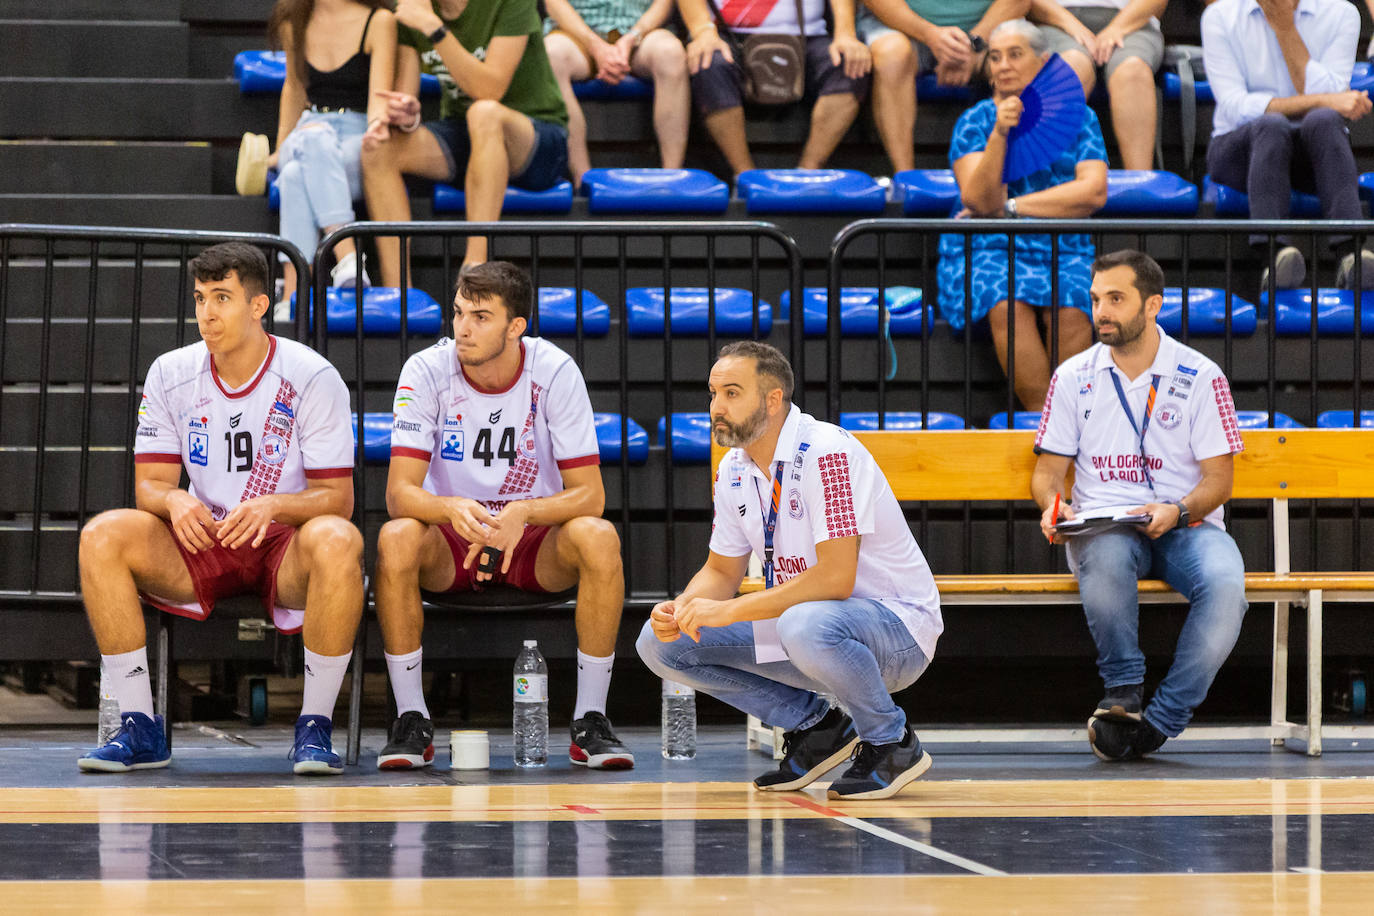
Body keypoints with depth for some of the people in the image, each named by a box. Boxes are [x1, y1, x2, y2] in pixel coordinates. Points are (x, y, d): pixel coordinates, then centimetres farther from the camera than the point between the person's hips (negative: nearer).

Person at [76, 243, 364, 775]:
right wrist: (174, 500, -23)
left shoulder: (312, 378, -9)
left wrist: (272, 506, -30)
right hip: (201, 548, 3)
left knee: (336, 541, -38)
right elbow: (148, 487, 2)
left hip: (287, 549, -3)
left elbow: (337, 498, -9)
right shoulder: (170, 375, 2)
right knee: (103, 535, -23)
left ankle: (315, 727, -24)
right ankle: (139, 729, -17)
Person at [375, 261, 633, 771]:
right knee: (396, 538, -33)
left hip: (536, 539, 0)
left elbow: (589, 495, -15)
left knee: (599, 538, -32)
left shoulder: (555, 373, -13)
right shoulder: (426, 372, -12)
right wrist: (453, 509, -40)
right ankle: (411, 720, -20)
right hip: (451, 541, 0)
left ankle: (590, 720, -20)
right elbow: (400, 494, -18)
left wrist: (522, 513, -35)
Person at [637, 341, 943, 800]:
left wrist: (728, 611, -28)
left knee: (806, 624, -42)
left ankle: (892, 742, -13)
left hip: (895, 627, -8)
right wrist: (680, 608, -10)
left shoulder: (827, 453, -23)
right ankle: (816, 726, 6)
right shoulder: (733, 470, 3)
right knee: (661, 643, -3)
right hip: (796, 621, 8)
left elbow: (835, 578, -31)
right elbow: (721, 571, 13)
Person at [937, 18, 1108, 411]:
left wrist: (1012, 207, -6)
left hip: (1062, 250, 1)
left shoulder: (1076, 117, 11)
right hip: (987, 249, -1)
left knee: (1071, 310, -32)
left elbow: (1094, 191, -3)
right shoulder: (974, 122, 7)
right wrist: (999, 134, -21)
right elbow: (978, 199, -7)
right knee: (1008, 306, -33)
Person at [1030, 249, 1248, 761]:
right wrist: (1052, 503, -11)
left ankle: (1159, 723, -25)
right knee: (1105, 559, -39)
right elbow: (1049, 468, 13)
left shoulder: (1200, 377, 3)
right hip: (1103, 526, 0)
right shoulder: (1074, 378, 10)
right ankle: (1124, 693, -19)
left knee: (1224, 582, -35)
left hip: (1186, 527, 0)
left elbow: (1218, 479, 1)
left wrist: (1177, 511, -20)